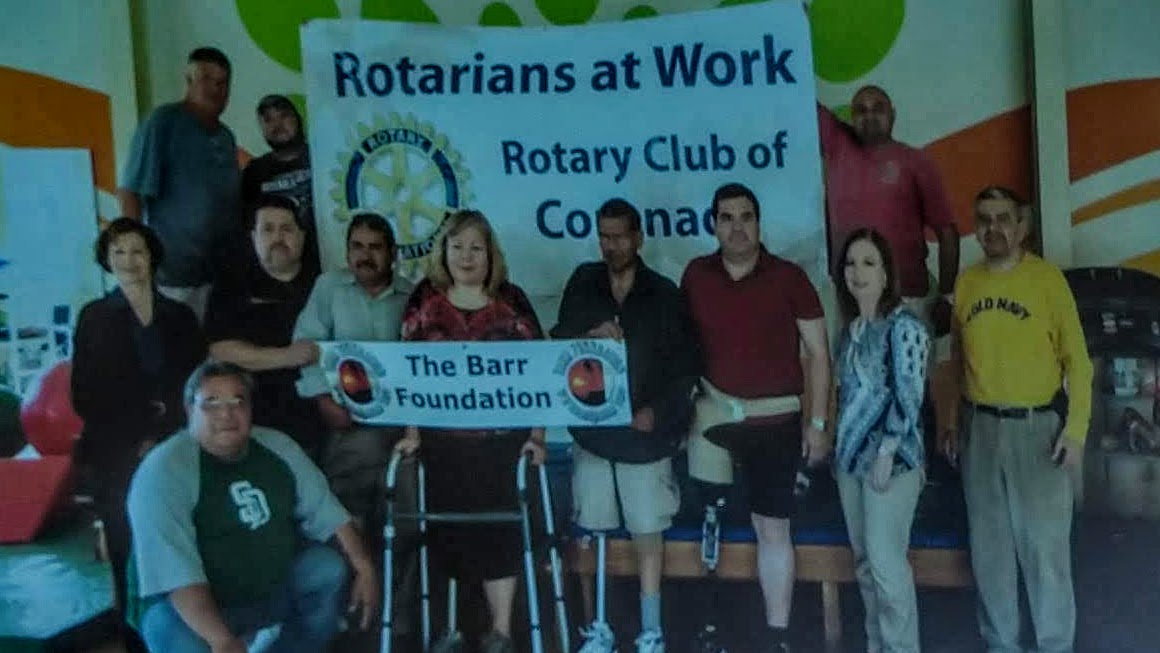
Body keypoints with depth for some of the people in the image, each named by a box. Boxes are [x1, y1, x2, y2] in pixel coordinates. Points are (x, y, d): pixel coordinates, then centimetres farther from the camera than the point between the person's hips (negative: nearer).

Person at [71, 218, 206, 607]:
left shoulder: (180, 317, 13)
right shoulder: (94, 318, 8)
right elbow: (84, 397, 3)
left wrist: (159, 438, -5)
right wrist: (136, 441, -6)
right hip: (117, 457, -1)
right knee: (128, 552, -7)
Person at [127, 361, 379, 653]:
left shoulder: (277, 447, -2)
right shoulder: (162, 471, -22)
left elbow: (326, 511, 6)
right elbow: (175, 571, -31)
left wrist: (365, 569, -5)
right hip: (189, 604, -7)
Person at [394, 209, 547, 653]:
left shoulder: (511, 300, 2)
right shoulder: (425, 300, 4)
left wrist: (537, 434, -5)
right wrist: (411, 432, -3)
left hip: (501, 438, -1)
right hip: (442, 438, 1)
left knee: (497, 529, 1)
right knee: (449, 530, 6)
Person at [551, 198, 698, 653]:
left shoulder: (664, 294, -2)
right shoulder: (582, 285, 4)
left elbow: (685, 364, -2)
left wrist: (658, 411, -14)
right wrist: (589, 337, -16)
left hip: (646, 433, -1)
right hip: (592, 429, 2)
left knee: (648, 532, 5)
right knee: (593, 532, 5)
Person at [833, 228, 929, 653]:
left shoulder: (903, 325, -11)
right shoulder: (851, 328, 11)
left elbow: (909, 395, -16)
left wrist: (886, 452, -19)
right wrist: (840, 451, 14)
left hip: (890, 458, -7)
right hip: (851, 458, 7)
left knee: (886, 560, -5)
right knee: (864, 561, 13)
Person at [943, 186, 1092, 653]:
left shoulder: (1047, 278, -6)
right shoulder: (965, 283, 6)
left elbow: (1076, 359, -5)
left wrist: (1076, 427, -11)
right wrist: (949, 422, 12)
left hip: (1038, 426, -4)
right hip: (980, 427, 4)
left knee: (1045, 543, 1)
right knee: (989, 544, 12)